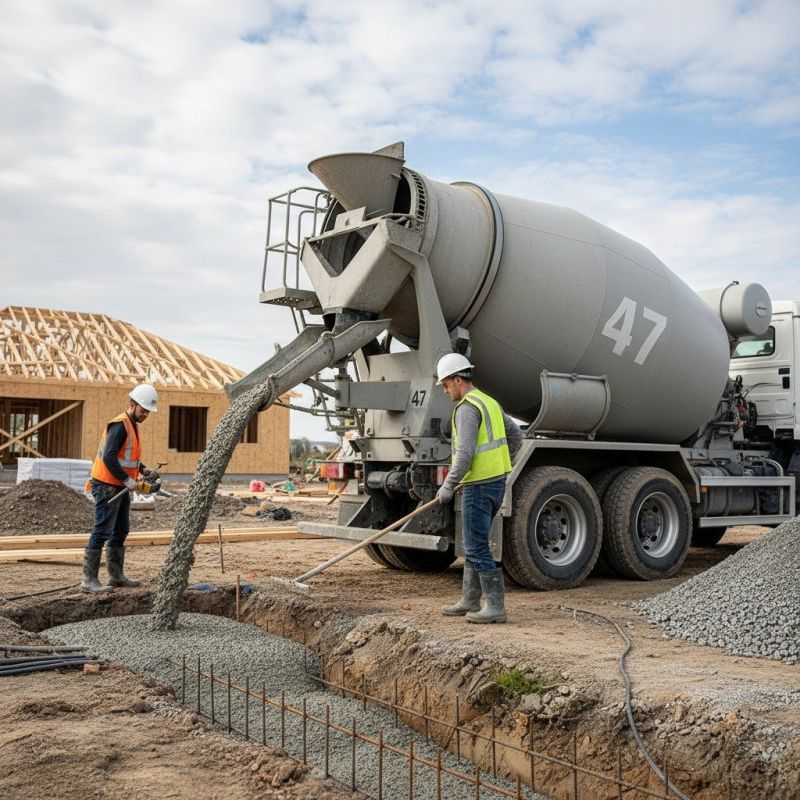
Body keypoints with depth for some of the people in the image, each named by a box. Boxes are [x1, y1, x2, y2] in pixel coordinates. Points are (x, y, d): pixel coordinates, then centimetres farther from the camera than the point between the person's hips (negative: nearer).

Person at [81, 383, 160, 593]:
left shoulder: (133, 426, 14)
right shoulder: (120, 425, -17)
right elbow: (109, 458, -25)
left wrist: (144, 470, 8)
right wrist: (129, 482, -24)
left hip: (121, 487, 10)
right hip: (107, 486, -10)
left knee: (121, 531, 14)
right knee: (102, 532, -9)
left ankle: (116, 575, 23)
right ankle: (89, 579, -6)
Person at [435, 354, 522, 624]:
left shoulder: (467, 408, -15)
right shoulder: (490, 403, 15)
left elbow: (465, 452, -23)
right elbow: (516, 435, 23)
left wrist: (448, 485, -18)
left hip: (478, 486, -10)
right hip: (496, 481, 10)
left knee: (476, 548, -5)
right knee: (473, 545, 17)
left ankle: (495, 606, -2)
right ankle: (469, 601, 25)